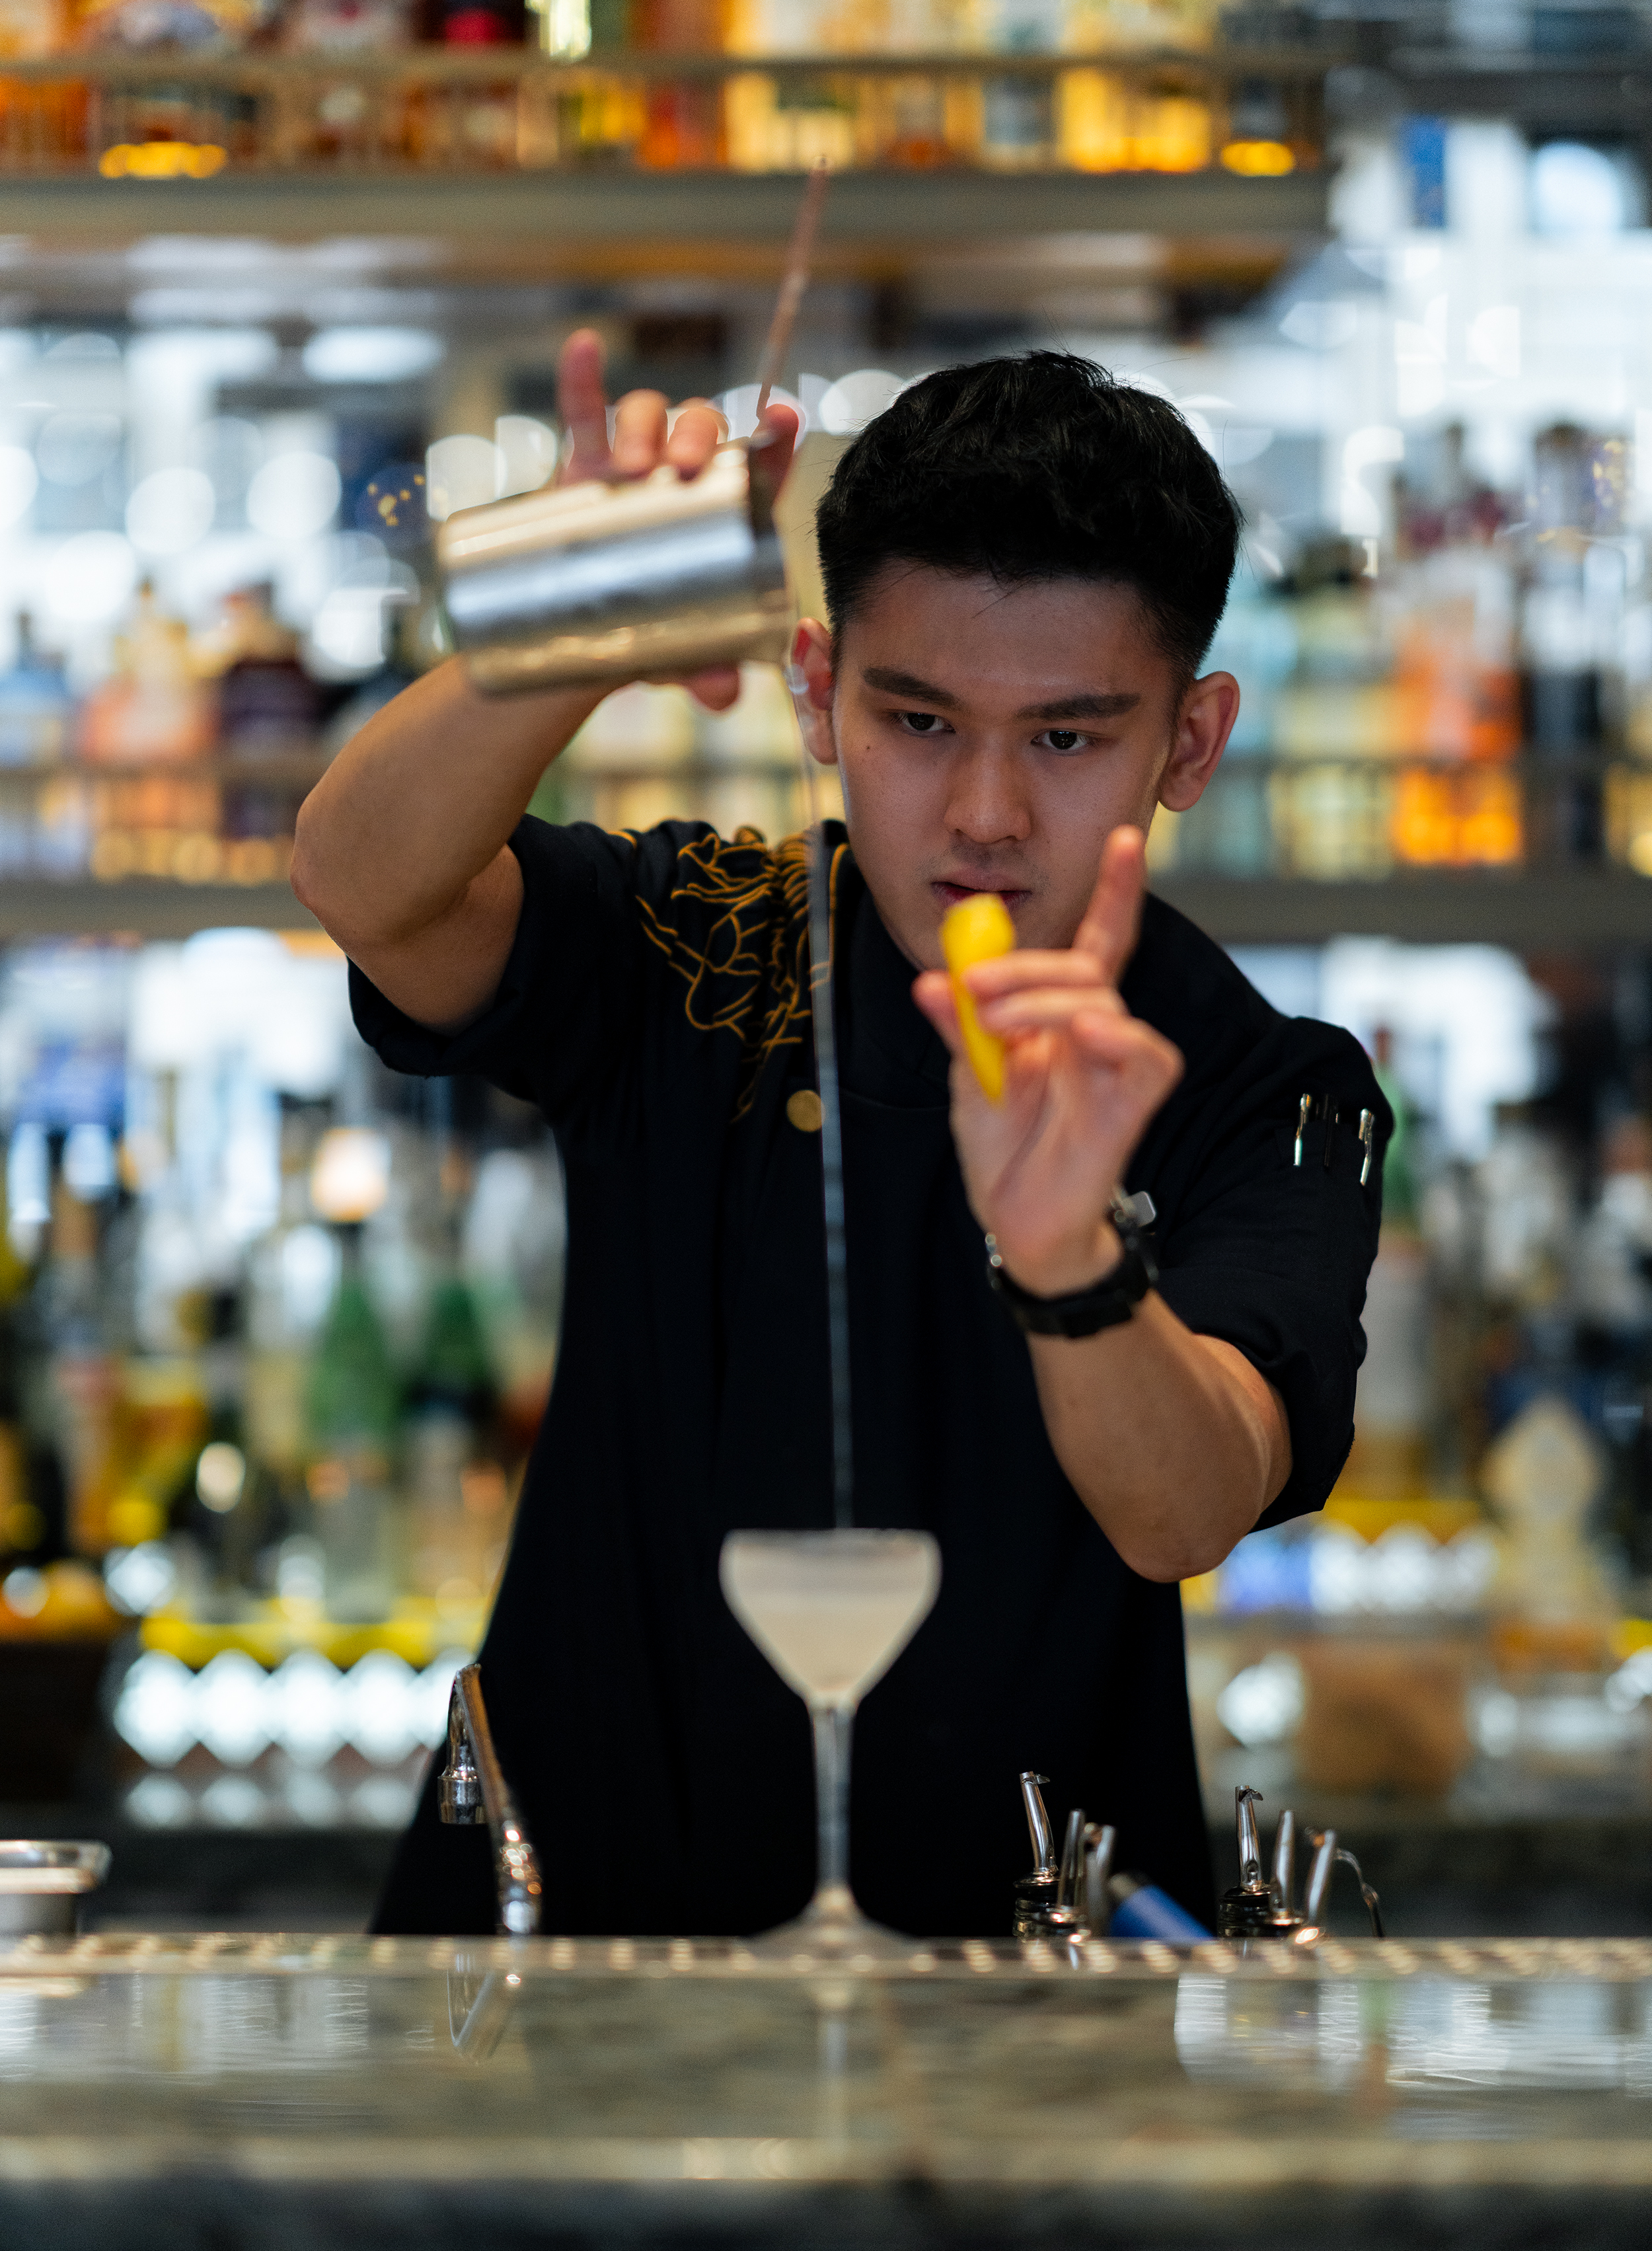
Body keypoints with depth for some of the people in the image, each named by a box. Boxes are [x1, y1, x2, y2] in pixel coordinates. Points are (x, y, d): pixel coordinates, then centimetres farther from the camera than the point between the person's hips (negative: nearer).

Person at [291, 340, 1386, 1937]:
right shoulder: (687, 955, 1)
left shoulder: (1271, 1099, -2)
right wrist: (584, 641, -38)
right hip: (573, 1894, 1)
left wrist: (1070, 1267, -39)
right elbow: (362, 887, -19)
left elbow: (1186, 1520, -18)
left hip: (1018, 1935, 0)